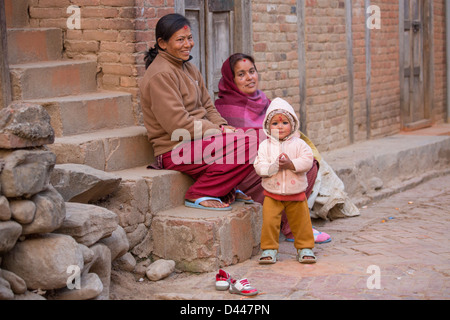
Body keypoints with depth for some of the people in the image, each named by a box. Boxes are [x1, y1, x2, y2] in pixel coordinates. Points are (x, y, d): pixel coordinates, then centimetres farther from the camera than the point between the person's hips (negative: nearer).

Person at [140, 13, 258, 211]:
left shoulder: (189, 68, 16)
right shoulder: (160, 75, -15)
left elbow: (207, 107, 19)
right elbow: (178, 123, -21)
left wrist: (222, 126, -2)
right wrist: (218, 133, -15)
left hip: (198, 139, 9)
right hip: (176, 150, -9)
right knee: (249, 146, -21)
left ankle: (226, 188, 10)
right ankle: (199, 194, -11)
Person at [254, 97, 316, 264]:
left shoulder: (299, 144, -2)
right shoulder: (265, 146, -2)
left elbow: (307, 161, -11)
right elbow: (259, 166, -9)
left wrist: (291, 164, -22)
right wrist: (274, 166, -24)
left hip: (296, 193, 0)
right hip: (272, 194, 0)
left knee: (301, 222, 7)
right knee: (269, 222, -6)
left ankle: (305, 248, 22)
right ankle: (269, 249, 8)